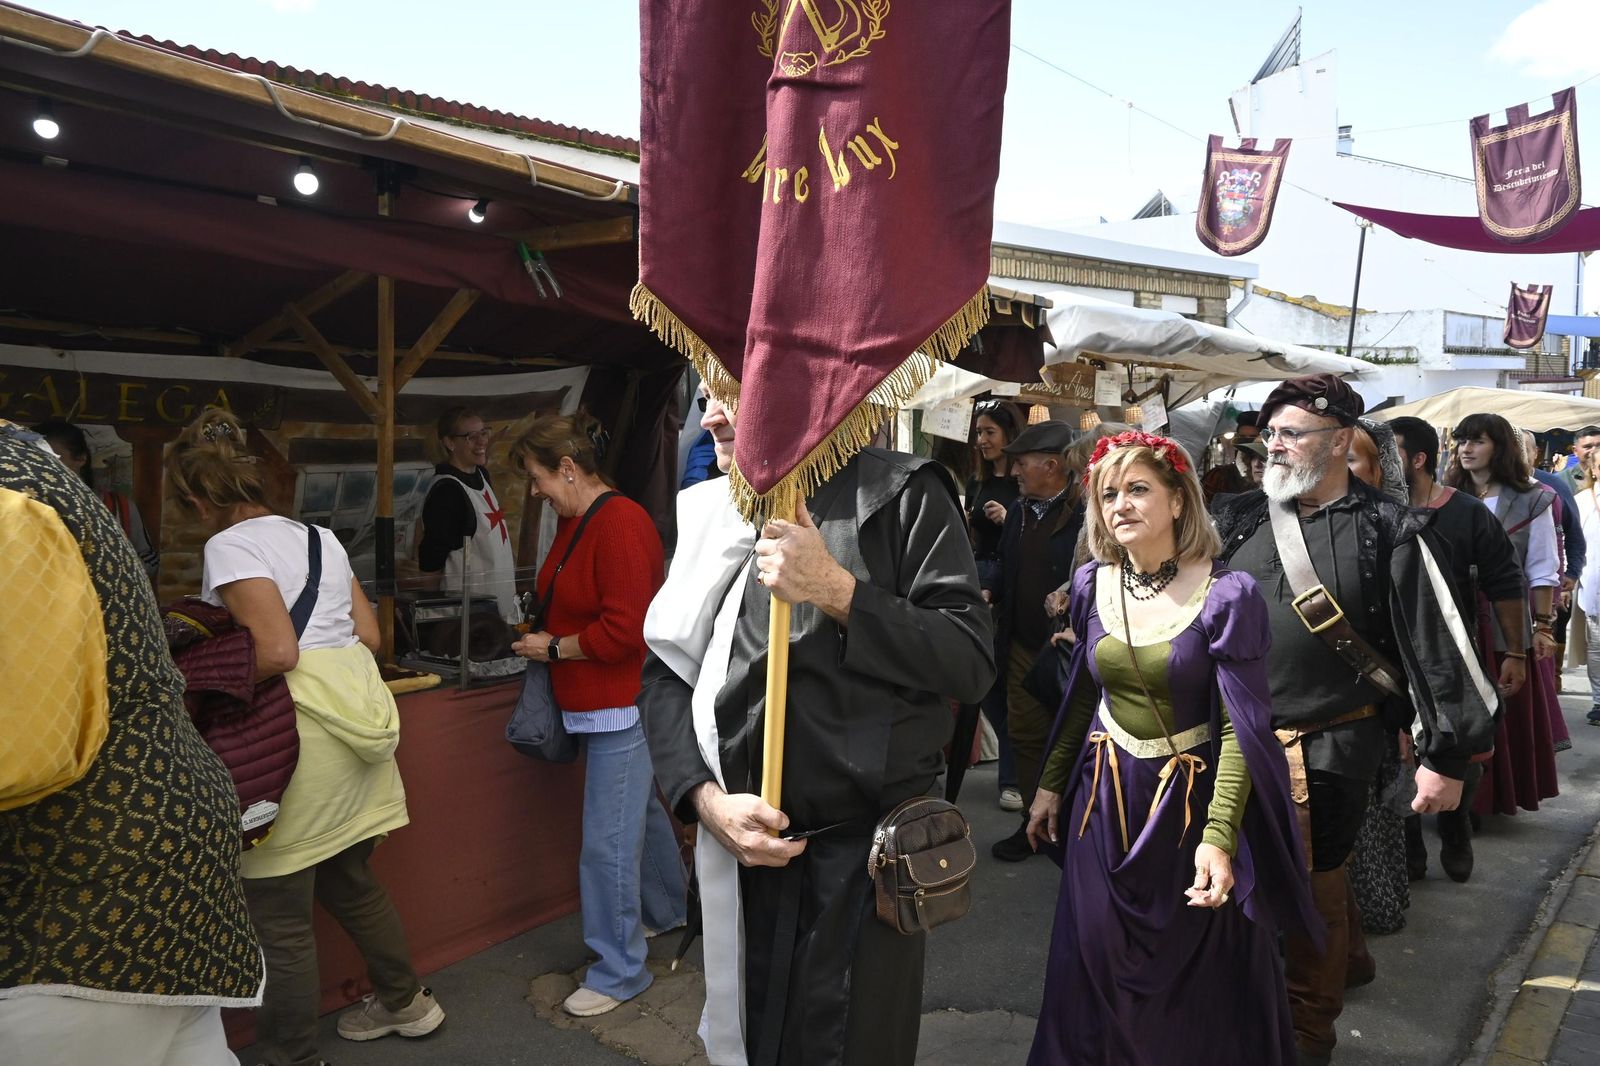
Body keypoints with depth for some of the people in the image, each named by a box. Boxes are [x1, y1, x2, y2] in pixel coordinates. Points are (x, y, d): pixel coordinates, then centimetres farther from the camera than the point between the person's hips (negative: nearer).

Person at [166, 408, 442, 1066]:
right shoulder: (320, 538, 14)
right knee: (351, 880, 24)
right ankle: (404, 1000, 39)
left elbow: (276, 652, -18)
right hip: (357, 711, 9)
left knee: (279, 915, 5)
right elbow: (368, 635, 13)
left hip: (296, 730, -8)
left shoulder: (229, 547, -9)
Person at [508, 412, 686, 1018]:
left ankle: (619, 972, 13)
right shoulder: (573, 521, 9)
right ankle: (665, 910, 45)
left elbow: (624, 630, -25)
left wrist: (555, 648, -14)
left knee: (608, 842, -2)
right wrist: (542, 632, 5)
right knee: (641, 809, 25)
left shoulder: (620, 524, -22)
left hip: (623, 703, -10)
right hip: (598, 702, 10)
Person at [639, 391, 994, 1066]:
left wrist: (838, 591, -20)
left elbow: (971, 663, -12)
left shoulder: (901, 495, -7)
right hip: (740, 839, 4)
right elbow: (663, 672, 5)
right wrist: (704, 797, -9)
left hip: (866, 842, -3)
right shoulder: (707, 513, 6)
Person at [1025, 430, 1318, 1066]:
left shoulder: (1226, 596, -16)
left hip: (1192, 798, -4)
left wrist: (1219, 834, -25)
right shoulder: (1092, 584, -2)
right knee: (1097, 964, 15)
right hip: (1104, 798, 4)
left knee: (1199, 974, 12)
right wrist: (1051, 784, 12)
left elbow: (1240, 729, -17)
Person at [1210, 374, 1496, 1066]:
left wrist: (1446, 757, -5)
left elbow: (1438, 647, -5)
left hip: (1328, 753, -3)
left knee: (1314, 892, 11)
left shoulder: (1388, 533, -5)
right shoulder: (1235, 521, 4)